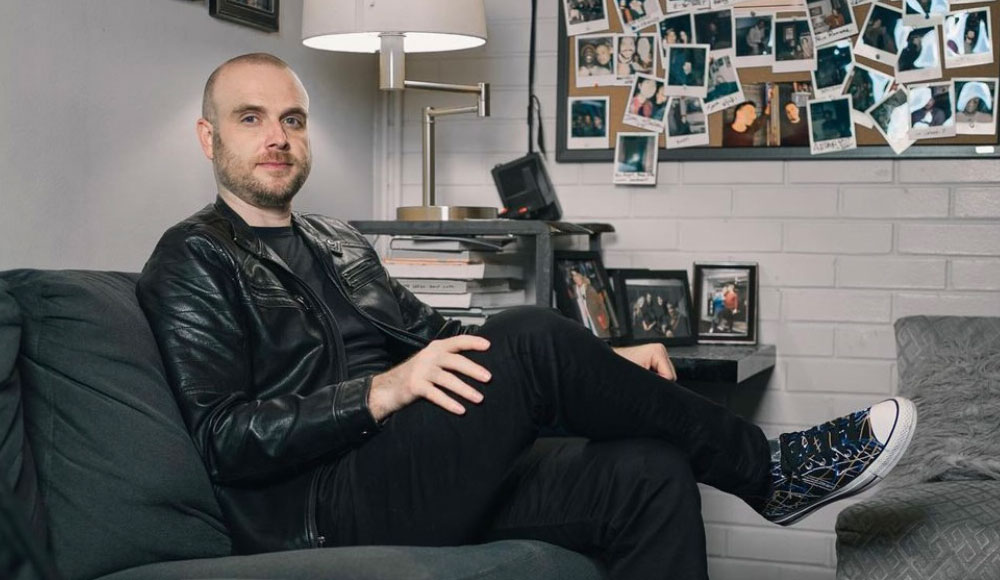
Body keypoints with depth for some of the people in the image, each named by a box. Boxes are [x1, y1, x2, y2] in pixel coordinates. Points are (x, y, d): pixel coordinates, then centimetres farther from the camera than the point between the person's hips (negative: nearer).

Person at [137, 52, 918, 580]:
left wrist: (604, 365, 6)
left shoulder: (340, 244, 23)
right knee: (531, 336, -25)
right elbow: (224, 439, -11)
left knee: (649, 474, -15)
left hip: (412, 476, 8)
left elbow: (435, 336, 20)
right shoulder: (194, 261, 0)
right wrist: (383, 392, -24)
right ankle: (767, 471, -8)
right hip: (322, 509, -7)